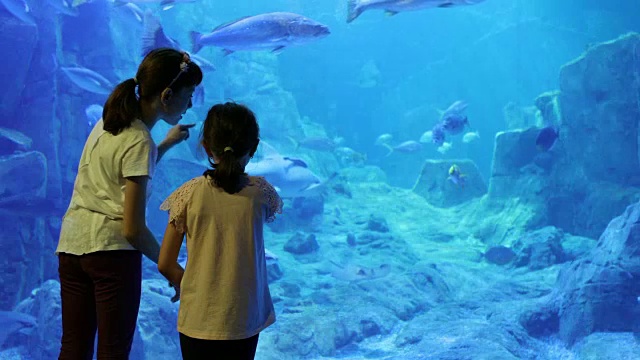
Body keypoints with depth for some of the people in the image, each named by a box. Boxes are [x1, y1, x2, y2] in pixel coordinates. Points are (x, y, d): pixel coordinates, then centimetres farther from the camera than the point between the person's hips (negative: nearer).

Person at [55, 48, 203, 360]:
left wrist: (168, 143, 20)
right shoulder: (139, 143, -15)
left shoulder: (108, 121, 8)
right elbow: (133, 229, -16)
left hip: (72, 243, 8)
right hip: (112, 249, -8)